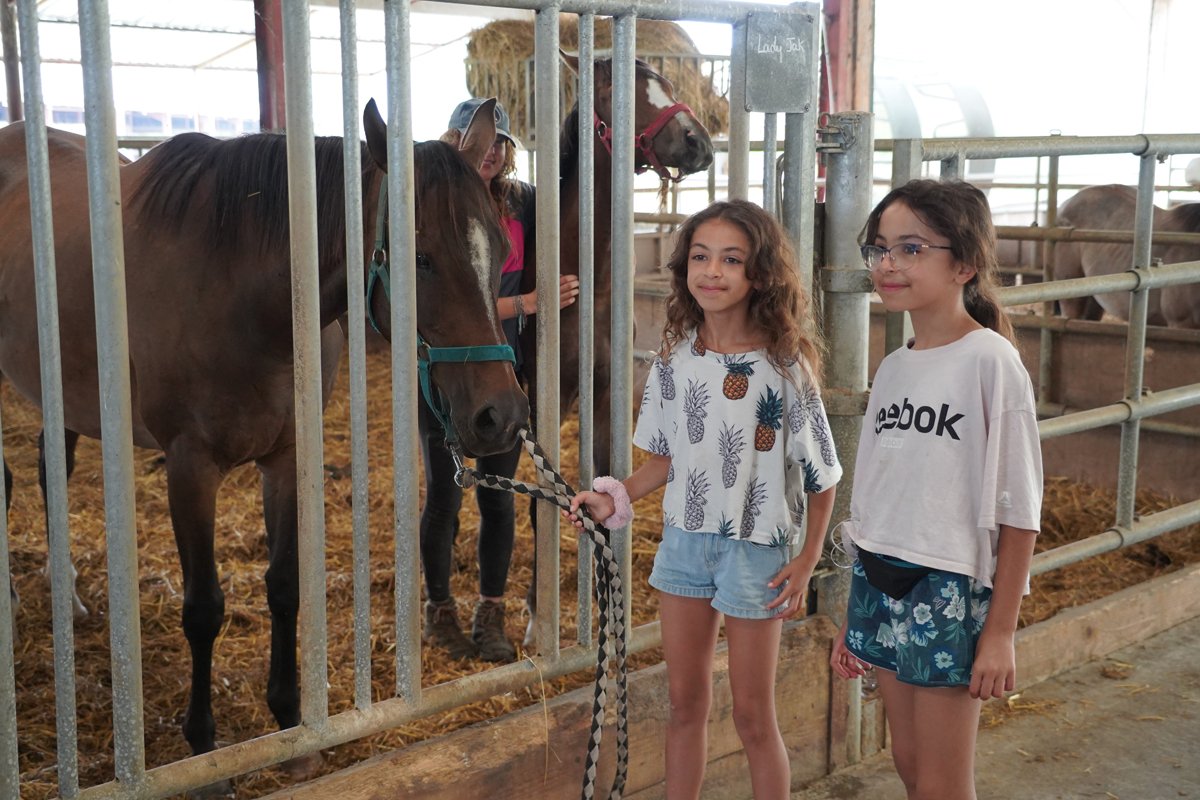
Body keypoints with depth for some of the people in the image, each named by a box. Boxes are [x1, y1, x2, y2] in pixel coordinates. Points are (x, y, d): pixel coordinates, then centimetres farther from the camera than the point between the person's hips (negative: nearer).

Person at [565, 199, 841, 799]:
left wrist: (807, 560, -10)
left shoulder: (783, 364, -14)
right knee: (685, 703, 16)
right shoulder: (676, 358, 0)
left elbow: (821, 473, -8)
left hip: (754, 549, -4)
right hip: (682, 541, 5)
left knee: (753, 716, 8)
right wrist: (616, 498, -4)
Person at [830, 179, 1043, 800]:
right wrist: (853, 613, 16)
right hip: (879, 585, 7)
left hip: (950, 591, -6)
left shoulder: (989, 360, -13)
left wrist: (1000, 631, -13)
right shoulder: (893, 368, 7)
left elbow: (1017, 510, -13)